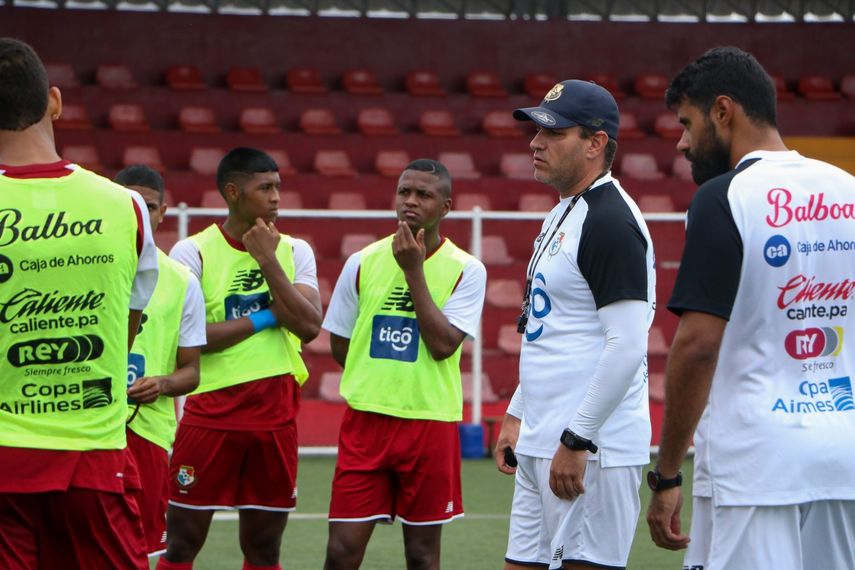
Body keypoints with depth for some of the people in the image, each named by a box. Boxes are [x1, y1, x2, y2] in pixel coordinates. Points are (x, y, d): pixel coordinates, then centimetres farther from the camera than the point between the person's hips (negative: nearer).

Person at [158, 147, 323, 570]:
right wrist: (264, 318, -8)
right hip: (210, 411, -3)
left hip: (277, 412, 3)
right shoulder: (193, 252, -3)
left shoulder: (294, 251, 8)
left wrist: (267, 259, -9)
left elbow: (309, 327, -6)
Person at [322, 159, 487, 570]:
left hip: (430, 423, -2)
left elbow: (443, 345, -15)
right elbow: (340, 345, 13)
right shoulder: (363, 262, 4)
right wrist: (379, 378, 7)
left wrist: (414, 271, -15)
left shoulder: (465, 270, -3)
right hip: (365, 420, 2)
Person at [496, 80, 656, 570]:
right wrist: (518, 414, 22)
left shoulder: (610, 221, -15)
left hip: (592, 450, -10)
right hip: (540, 445, 10)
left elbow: (628, 346, -22)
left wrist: (577, 439, -21)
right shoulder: (564, 214, 18)